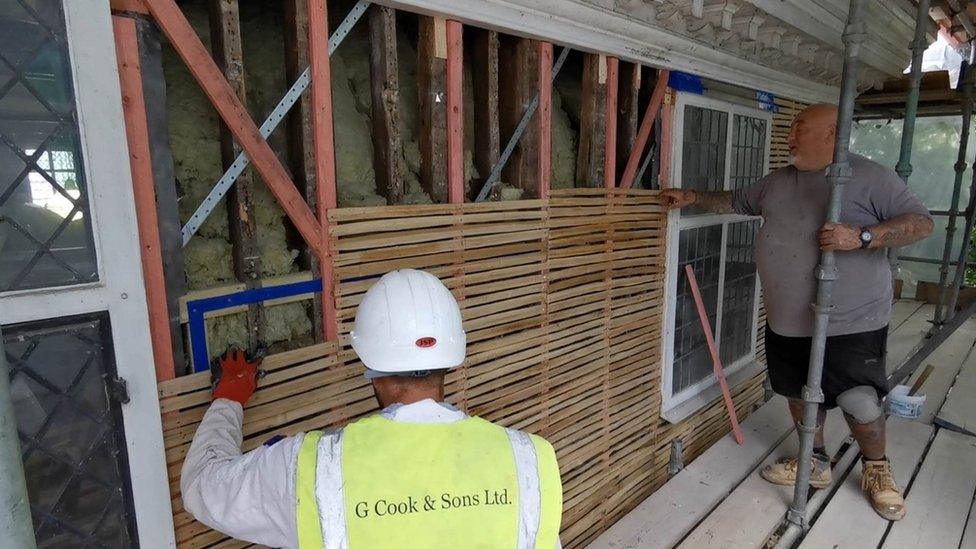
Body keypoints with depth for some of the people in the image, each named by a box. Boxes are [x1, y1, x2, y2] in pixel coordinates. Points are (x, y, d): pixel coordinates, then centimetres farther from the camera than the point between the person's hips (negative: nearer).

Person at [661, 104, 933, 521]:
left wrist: (862, 236, -24)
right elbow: (736, 202, 23)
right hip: (787, 321, 6)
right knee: (799, 393, 17)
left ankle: (876, 471, 31)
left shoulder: (869, 177, -8)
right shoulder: (778, 181, 10)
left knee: (860, 403, 3)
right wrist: (692, 198, 16)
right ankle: (815, 463, 38)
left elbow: (921, 222, -9)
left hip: (851, 323, -6)